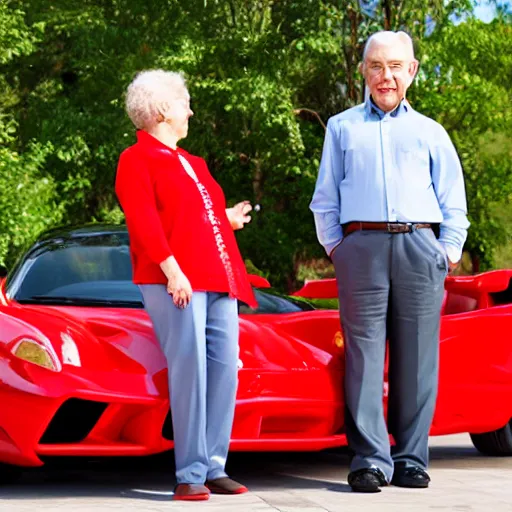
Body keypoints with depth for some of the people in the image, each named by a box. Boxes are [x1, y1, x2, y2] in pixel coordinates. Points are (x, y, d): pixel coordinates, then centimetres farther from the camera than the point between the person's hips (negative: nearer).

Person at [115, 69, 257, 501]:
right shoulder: (137, 159, 0)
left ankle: (215, 469, 6)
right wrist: (172, 270, -20)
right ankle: (191, 475, -9)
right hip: (175, 281, -8)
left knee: (224, 369, 1)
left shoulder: (192, 163, 26)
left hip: (220, 281, 8)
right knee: (190, 370, -12)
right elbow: (144, 222, -12)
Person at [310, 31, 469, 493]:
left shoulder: (430, 132, 19)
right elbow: (325, 199, 16)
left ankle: (411, 459, 3)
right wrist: (335, 248, 6)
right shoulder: (342, 128, 18)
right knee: (364, 356, -7)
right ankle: (370, 461, -7)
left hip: (419, 248, 1)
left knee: (416, 360, -2)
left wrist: (448, 252, 5)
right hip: (362, 246, 0)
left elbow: (454, 203, 16)